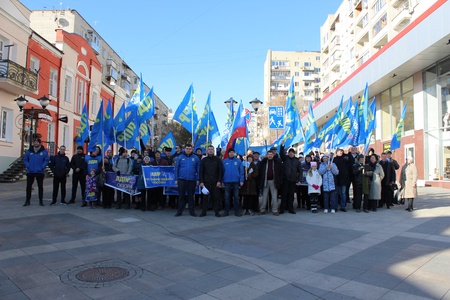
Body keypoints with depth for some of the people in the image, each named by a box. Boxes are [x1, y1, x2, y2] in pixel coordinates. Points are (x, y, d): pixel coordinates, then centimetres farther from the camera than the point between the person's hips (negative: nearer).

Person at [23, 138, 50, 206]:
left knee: (40, 186, 3)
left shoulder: (44, 151, -1)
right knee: (28, 186, 6)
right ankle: (27, 201, 15)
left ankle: (41, 201, 12)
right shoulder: (29, 151, 5)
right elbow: (25, 159, 8)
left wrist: (42, 167, -12)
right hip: (30, 172, 2)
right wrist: (28, 166, -6)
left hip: (40, 172, -2)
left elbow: (47, 160, -2)